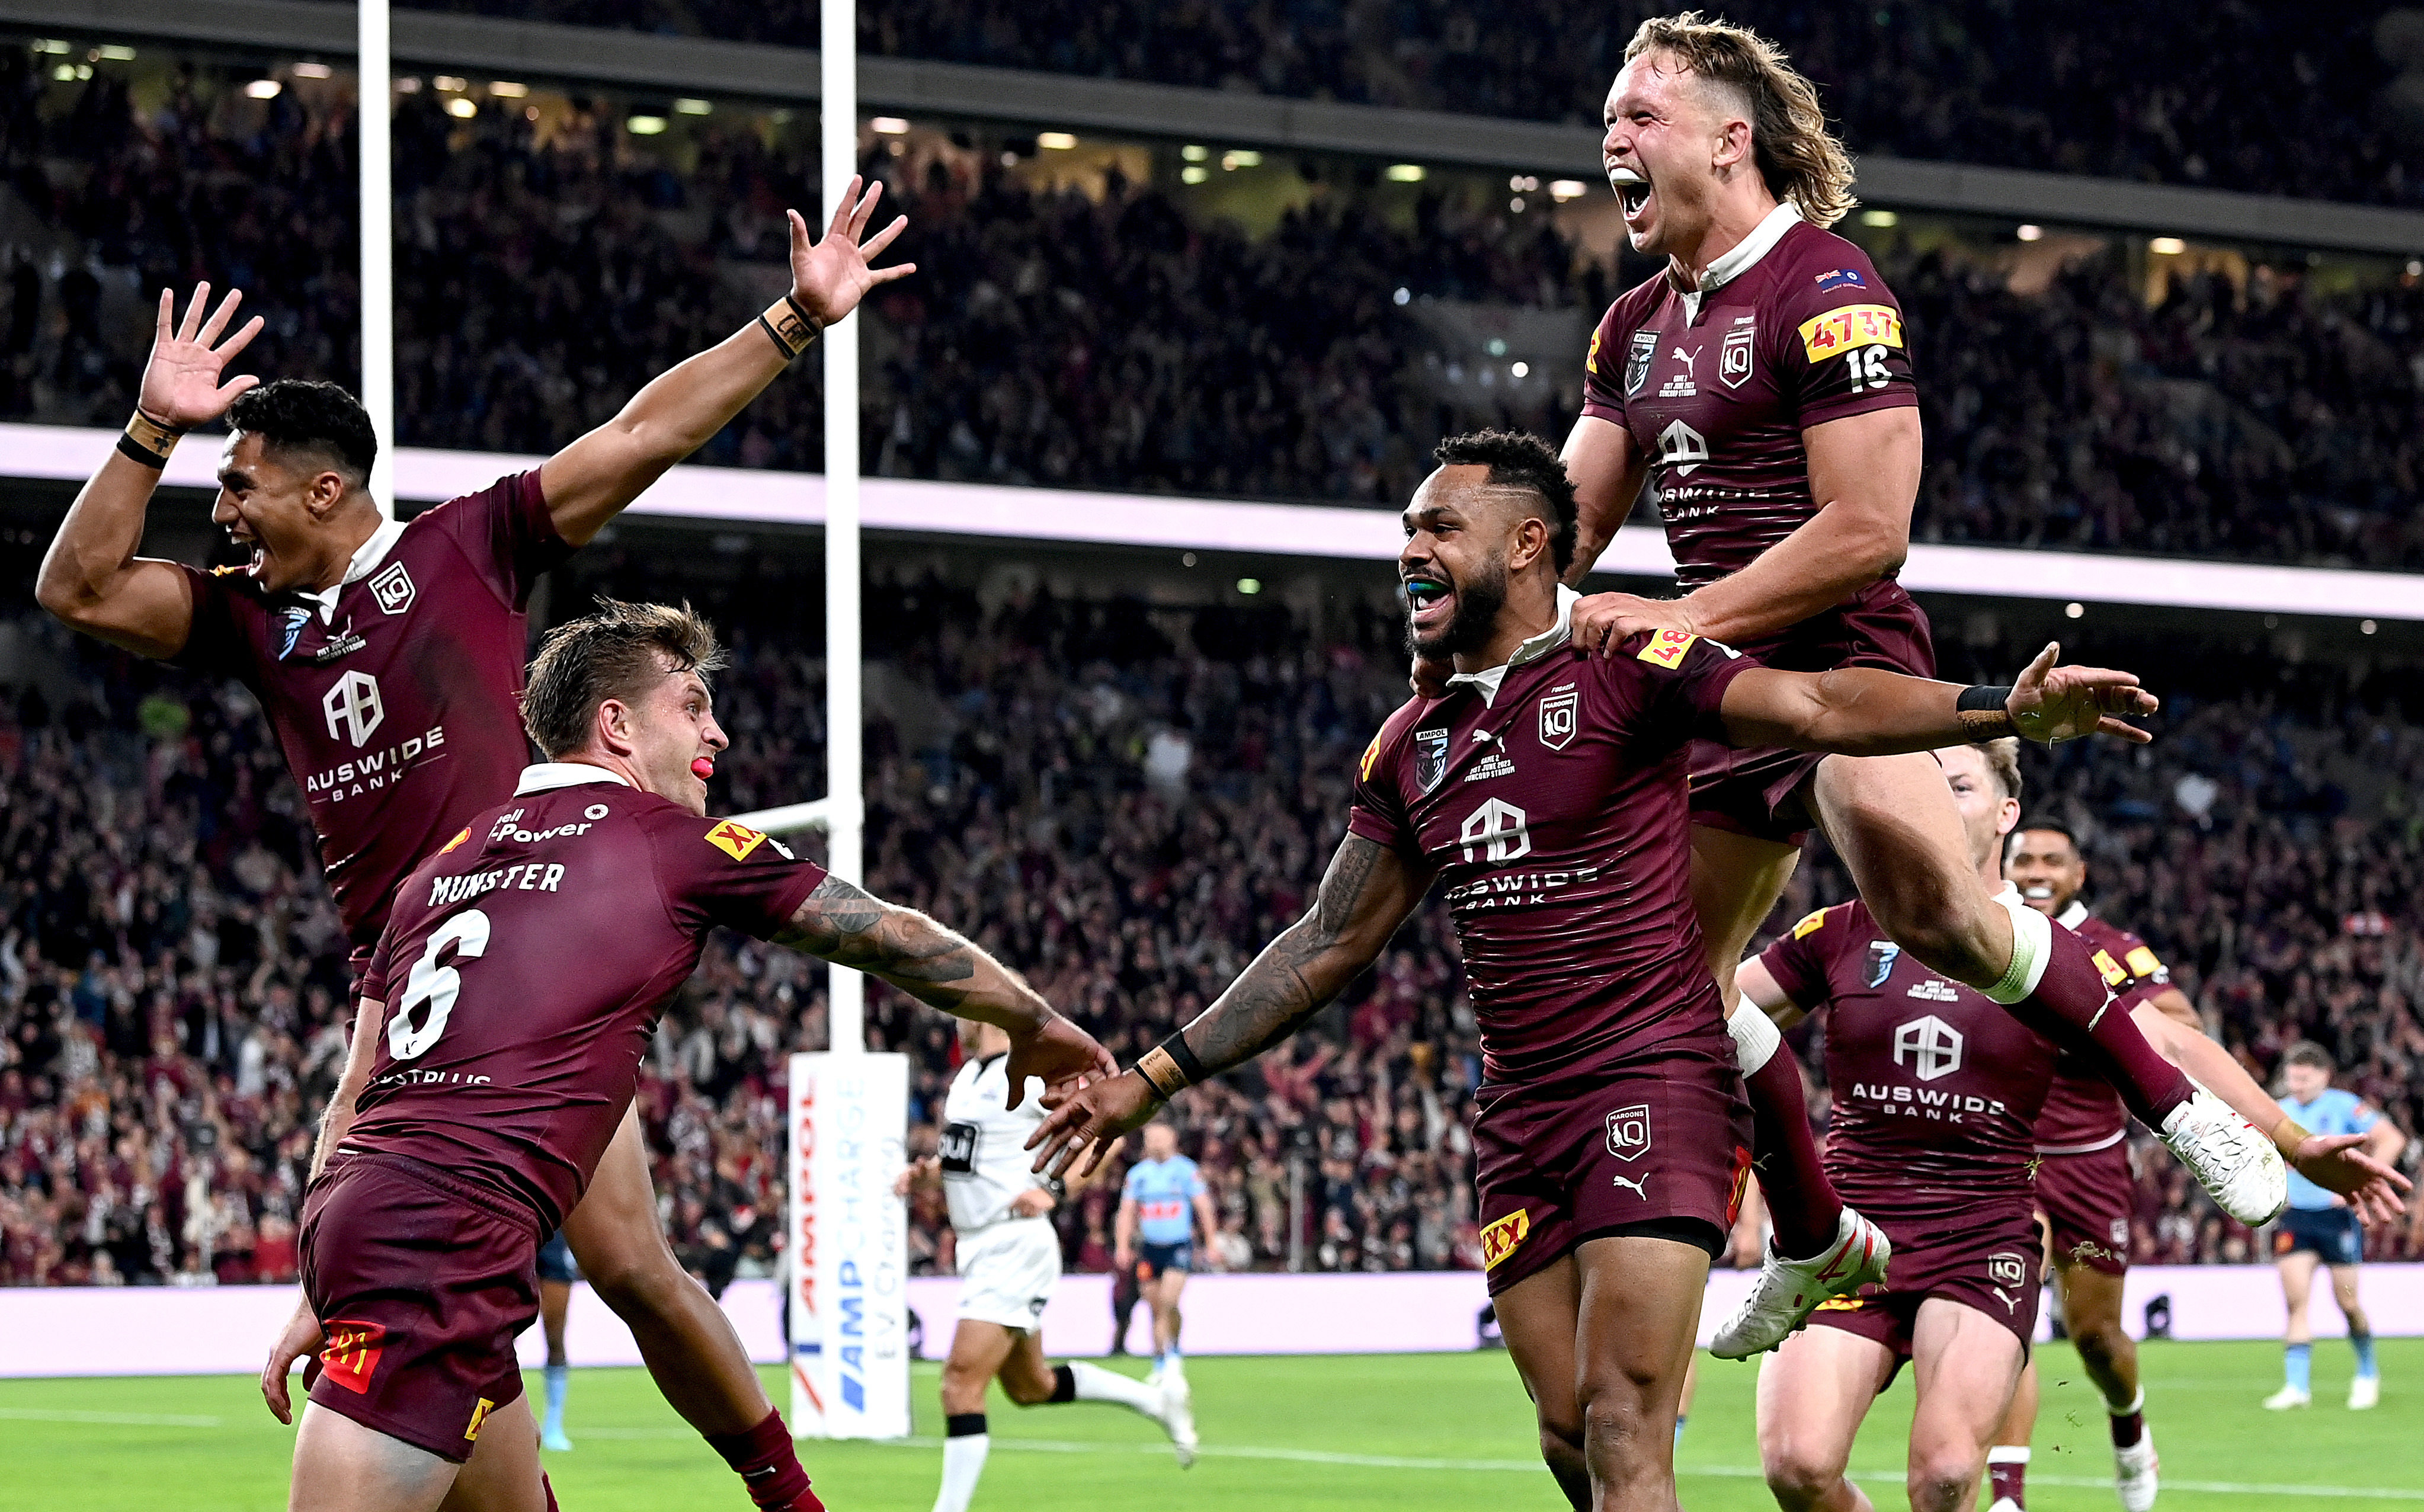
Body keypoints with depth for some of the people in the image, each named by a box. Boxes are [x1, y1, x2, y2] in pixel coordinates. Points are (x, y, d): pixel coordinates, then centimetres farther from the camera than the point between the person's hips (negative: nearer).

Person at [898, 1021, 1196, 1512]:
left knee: (962, 1381, -15)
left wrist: (1053, 1191, -22)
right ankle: (1157, 1401, 33)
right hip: (980, 1250, 10)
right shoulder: (969, 1075, 13)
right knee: (1031, 1388, 18)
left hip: (1017, 1246, -10)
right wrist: (929, 1169, 10)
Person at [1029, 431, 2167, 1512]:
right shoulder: (1409, 746, 14)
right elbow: (1331, 943, 21)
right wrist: (1152, 1079, 21)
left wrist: (2007, 709, -35)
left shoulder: (1624, 670, -7)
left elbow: (1818, 707, -19)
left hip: (1653, 1084, -7)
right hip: (1519, 1119, 7)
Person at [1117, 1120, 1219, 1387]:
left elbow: (1204, 1209, 2)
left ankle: (1174, 1359, -3)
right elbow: (1126, 1212, 8)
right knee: (1156, 1310, 4)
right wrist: (1122, 1247, -3)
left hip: (1180, 1245, -3)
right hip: (1149, 1247, 3)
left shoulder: (1186, 1170, 0)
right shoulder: (1137, 1174, 7)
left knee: (1169, 1303, -20)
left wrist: (1211, 1245, -2)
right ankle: (1161, 1367, 16)